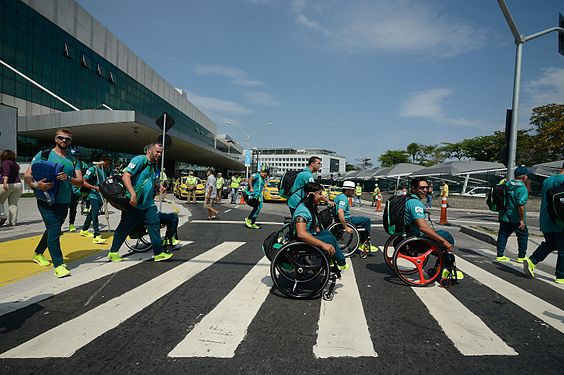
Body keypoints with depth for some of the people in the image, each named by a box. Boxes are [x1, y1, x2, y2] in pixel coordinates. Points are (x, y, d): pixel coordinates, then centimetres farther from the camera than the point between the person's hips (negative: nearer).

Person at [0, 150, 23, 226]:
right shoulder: (15, 164, 17)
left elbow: (6, 172, -21)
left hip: (8, 185, -6)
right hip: (18, 184, 6)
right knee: (13, 204, 8)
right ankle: (13, 222, 7)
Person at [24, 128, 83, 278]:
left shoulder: (73, 160, 11)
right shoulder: (43, 154, 0)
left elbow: (80, 182, 2)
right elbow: (27, 176, -3)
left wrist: (68, 178, -19)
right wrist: (36, 184, -23)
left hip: (64, 202, 5)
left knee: (52, 230, 19)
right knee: (54, 229, -13)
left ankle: (38, 253, 42)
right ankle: (58, 265, -8)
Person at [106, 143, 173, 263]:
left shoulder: (154, 167, 15)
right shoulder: (140, 160, -11)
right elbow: (125, 176, -21)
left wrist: (160, 186, 12)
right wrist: (133, 194, -28)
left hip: (148, 204, 7)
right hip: (133, 203, -7)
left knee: (155, 225, -2)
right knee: (124, 228, 6)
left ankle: (158, 253, 3)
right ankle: (113, 252, 24)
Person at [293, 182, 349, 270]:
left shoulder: (311, 207, 5)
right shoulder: (302, 210, -27)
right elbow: (301, 234, -39)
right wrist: (323, 244, -37)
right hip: (302, 242, -10)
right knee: (331, 239, -9)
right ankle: (341, 263, 10)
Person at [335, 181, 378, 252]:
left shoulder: (339, 196, 13)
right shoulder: (344, 198, -20)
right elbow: (340, 212, -34)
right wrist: (346, 227, -34)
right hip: (346, 220, -11)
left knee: (363, 222, 23)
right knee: (367, 220, -3)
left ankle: (362, 244, 23)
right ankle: (366, 244, 6)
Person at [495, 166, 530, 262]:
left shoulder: (506, 184, 6)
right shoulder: (522, 188, -17)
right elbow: (521, 206, -24)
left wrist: (500, 214, 22)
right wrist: (522, 220, -17)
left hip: (504, 217, 6)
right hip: (516, 219, -6)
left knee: (503, 235, 11)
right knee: (523, 235, 13)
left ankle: (500, 255, 14)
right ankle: (521, 257, 20)